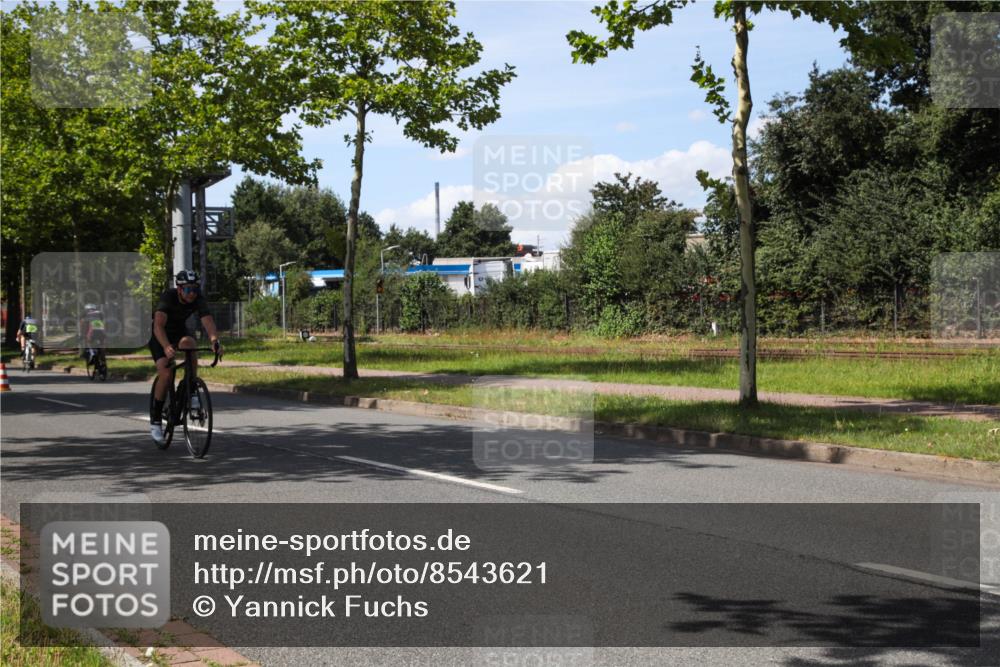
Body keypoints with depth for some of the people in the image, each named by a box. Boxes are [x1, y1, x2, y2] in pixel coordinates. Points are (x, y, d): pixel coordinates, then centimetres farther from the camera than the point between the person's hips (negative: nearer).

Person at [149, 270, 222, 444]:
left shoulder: (198, 300, -23)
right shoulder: (168, 297, -33)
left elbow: (208, 321, -37)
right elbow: (159, 325, -45)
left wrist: (215, 341, -58)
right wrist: (166, 347, -63)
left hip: (180, 331, 3)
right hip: (159, 335, -3)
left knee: (188, 342, -34)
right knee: (165, 373, -21)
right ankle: (155, 420, -5)